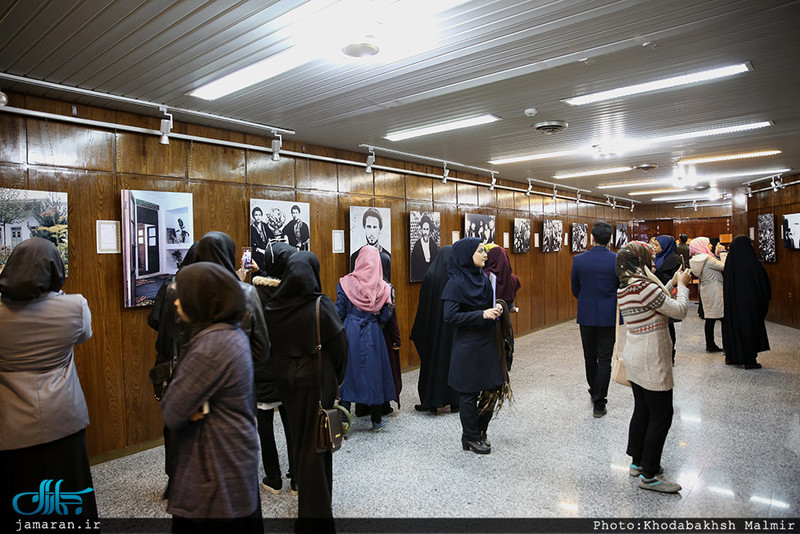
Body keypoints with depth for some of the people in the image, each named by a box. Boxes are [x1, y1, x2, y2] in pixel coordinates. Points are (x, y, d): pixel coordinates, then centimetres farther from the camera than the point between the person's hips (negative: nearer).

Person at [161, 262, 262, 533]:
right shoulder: (234, 333, 4)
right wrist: (196, 408, -11)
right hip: (239, 457, 9)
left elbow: (172, 413, -20)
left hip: (216, 470, -9)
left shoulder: (211, 344, -25)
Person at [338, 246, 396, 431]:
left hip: (349, 334, -1)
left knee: (347, 372, 8)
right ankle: (377, 420, 23)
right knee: (374, 373, 12)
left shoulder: (346, 283, -7)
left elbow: (339, 312, -5)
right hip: (373, 336, 1)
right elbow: (384, 317, -3)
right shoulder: (383, 287, -4)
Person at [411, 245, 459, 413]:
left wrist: (417, 331, 2)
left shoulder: (430, 276, -10)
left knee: (433, 360, 9)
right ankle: (454, 401, 18)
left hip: (435, 327, -1)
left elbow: (423, 305, -7)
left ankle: (431, 402, 16)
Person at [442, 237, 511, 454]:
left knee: (492, 389, 11)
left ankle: (479, 432, 30)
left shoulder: (483, 278, 9)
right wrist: (482, 314, -22)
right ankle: (471, 438, 23)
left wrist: (496, 310, -3)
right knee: (470, 393, 6)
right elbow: (451, 317, -18)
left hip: (488, 343, 7)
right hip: (468, 347, -7)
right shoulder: (456, 283, -14)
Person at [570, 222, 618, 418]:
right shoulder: (617, 260, -11)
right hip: (608, 317, -2)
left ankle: (594, 393, 35)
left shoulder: (579, 259, -6)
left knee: (590, 358, 17)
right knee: (604, 360, 3)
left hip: (586, 315, 2)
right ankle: (599, 404, 6)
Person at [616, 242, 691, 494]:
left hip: (634, 358, 9)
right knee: (661, 416, 2)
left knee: (642, 411, 18)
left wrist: (672, 283, 16)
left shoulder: (624, 288, 7)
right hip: (651, 361, -9)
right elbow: (679, 310, -14)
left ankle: (637, 463, 30)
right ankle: (649, 474, 12)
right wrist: (682, 285, 0)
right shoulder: (645, 287, -21)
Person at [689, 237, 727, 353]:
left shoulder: (695, 259, 7)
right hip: (715, 291, -8)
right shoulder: (707, 258, -18)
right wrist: (723, 253, -6)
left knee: (710, 319, 12)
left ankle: (710, 345, 17)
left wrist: (716, 254, 13)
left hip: (705, 291, 8)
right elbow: (724, 266, -16)